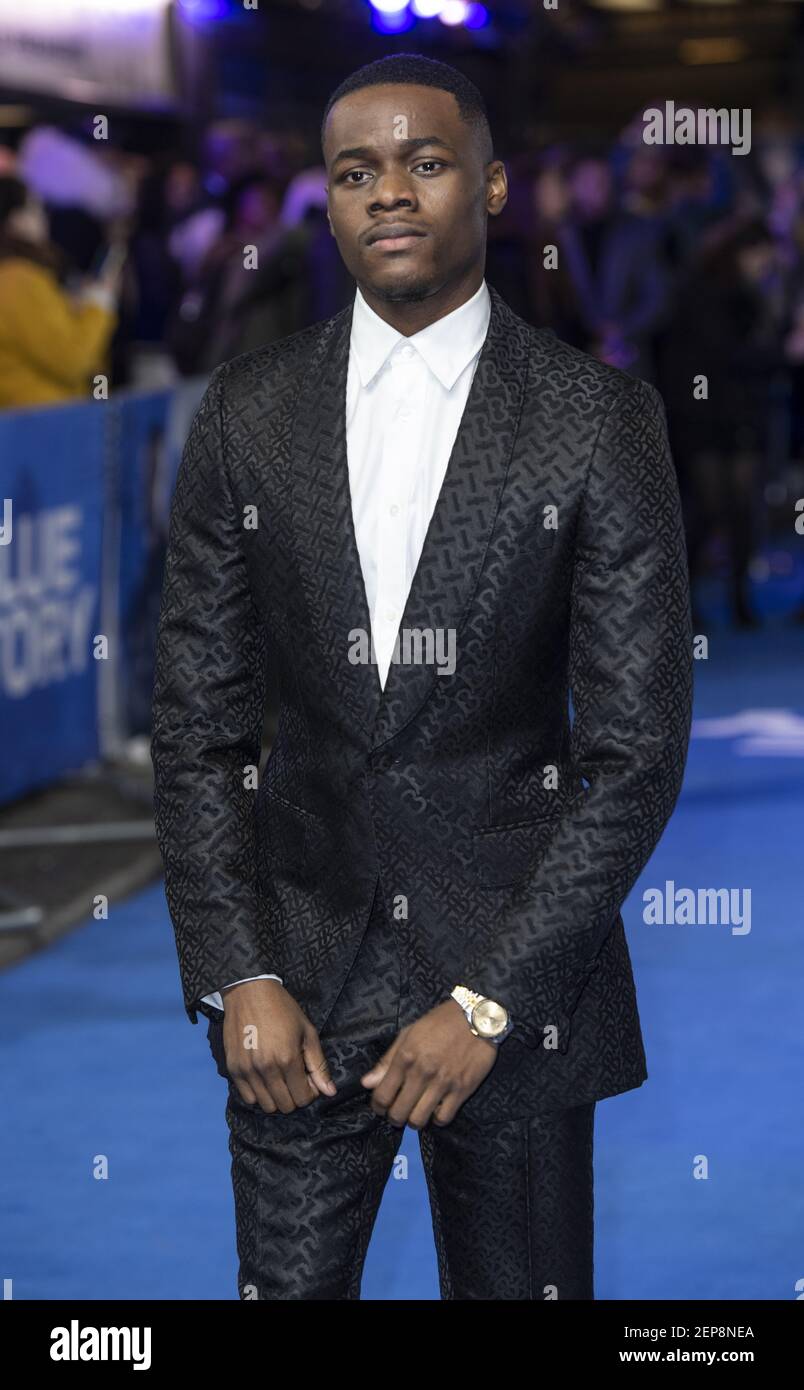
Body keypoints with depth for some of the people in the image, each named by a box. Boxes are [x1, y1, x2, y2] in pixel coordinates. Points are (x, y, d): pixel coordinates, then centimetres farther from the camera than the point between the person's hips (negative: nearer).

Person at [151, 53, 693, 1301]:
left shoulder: (601, 421, -5)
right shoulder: (248, 413, 3)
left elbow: (637, 750, -7)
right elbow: (197, 723, 4)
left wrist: (489, 1003, -11)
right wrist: (236, 980, -5)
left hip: (515, 966, -1)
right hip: (297, 973, 2)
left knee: (521, 1281, 9)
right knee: (286, 1283, 8)